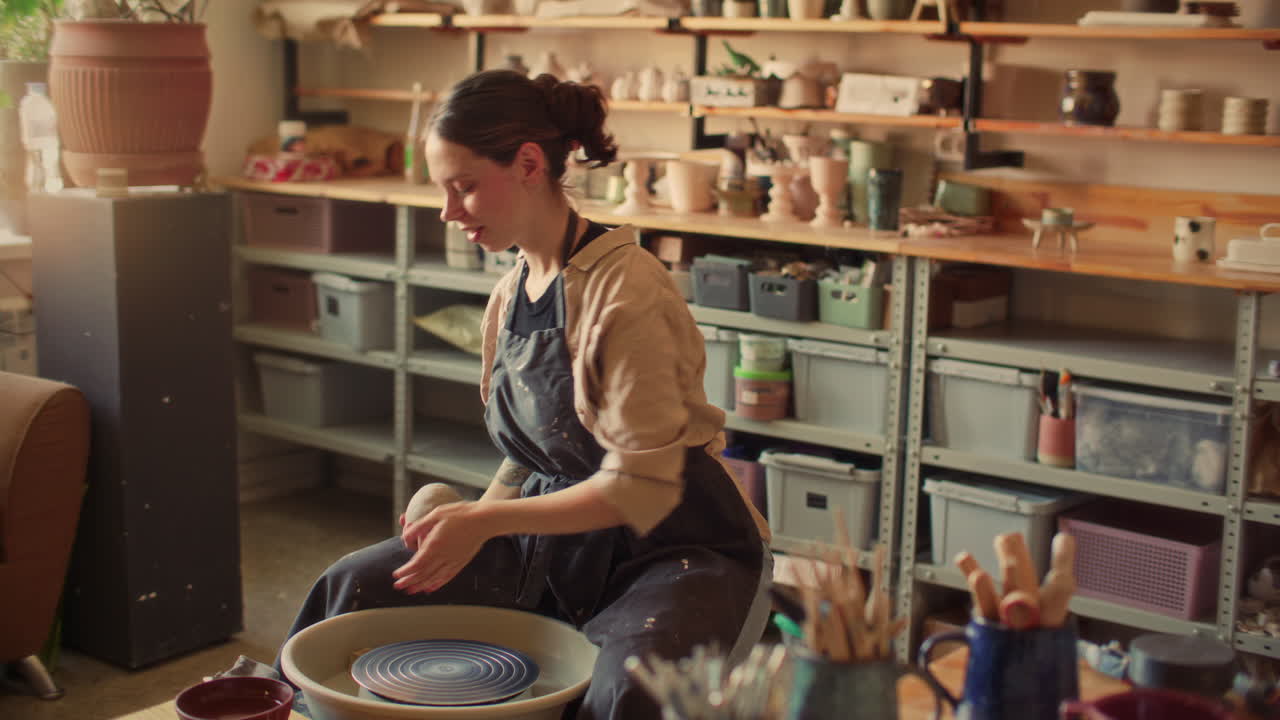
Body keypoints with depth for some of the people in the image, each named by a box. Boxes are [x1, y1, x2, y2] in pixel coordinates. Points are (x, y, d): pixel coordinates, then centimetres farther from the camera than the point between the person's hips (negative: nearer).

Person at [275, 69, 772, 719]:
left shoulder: (624, 287, -19)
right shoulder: (508, 298, 7)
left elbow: (641, 488, -22)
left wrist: (486, 520, -22)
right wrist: (463, 523, -2)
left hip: (683, 548, -7)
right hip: (561, 540, 7)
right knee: (357, 585, -4)